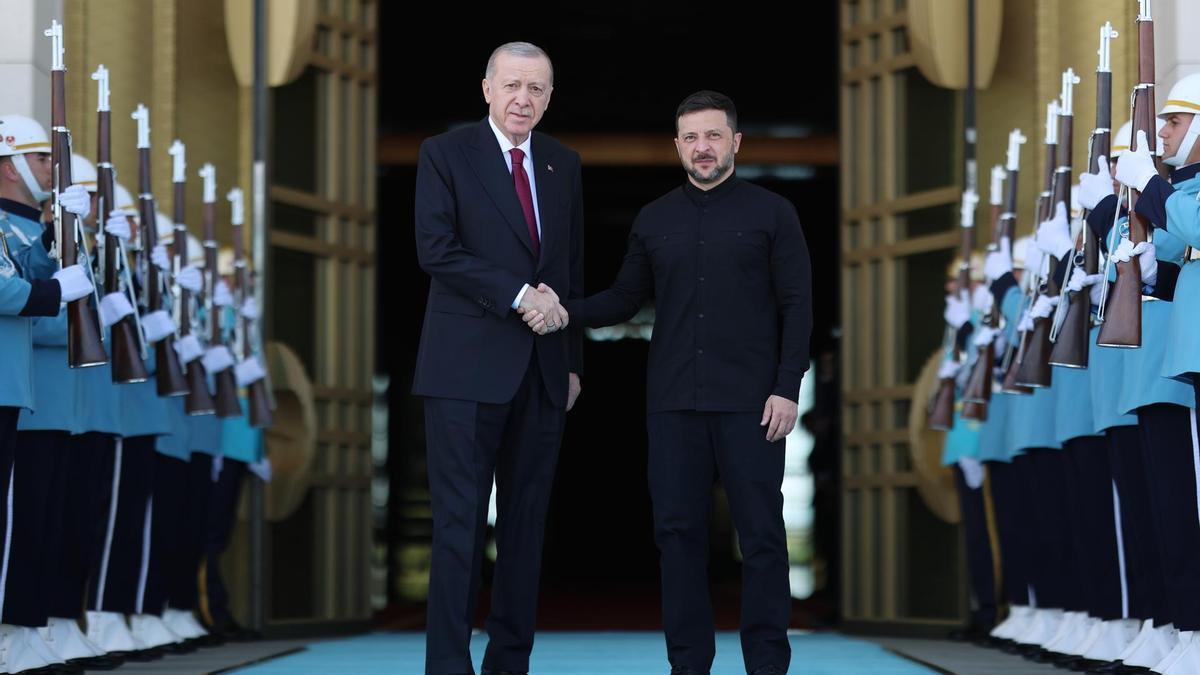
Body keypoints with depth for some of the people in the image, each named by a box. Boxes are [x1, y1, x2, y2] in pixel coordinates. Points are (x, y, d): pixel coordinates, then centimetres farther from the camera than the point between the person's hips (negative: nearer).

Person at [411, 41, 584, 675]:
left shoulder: (564, 164, 14)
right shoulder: (445, 153, -1)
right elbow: (437, 251, -11)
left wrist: (573, 360, 15)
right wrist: (518, 295, -16)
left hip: (542, 372, 5)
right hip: (468, 367, -5)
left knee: (526, 522, 7)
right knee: (460, 521, -5)